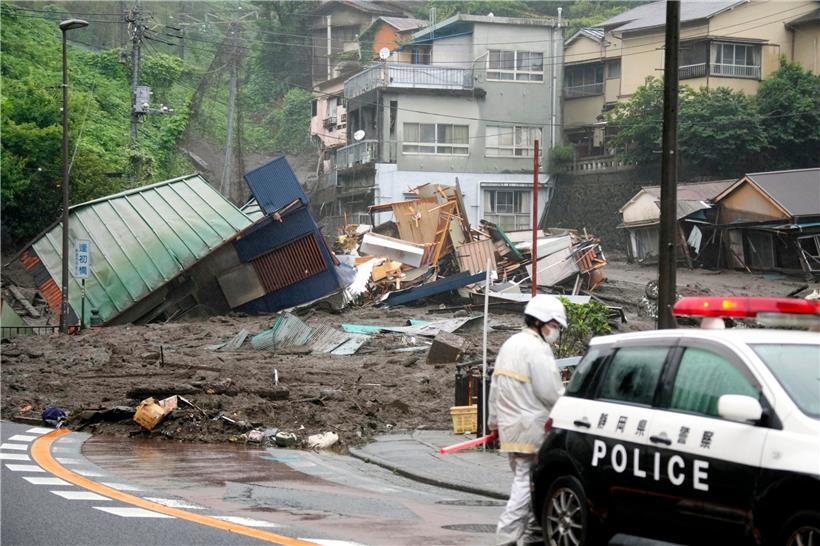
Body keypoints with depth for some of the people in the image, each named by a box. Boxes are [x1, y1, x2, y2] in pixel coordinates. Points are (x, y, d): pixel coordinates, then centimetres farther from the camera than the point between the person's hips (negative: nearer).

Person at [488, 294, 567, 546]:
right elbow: (550, 393, -18)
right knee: (527, 483, -8)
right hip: (531, 429, -10)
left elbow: (495, 385, 21)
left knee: (523, 480, 17)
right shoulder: (537, 348, -15)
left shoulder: (510, 344, 15)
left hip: (510, 426, 10)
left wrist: (493, 419, 28)